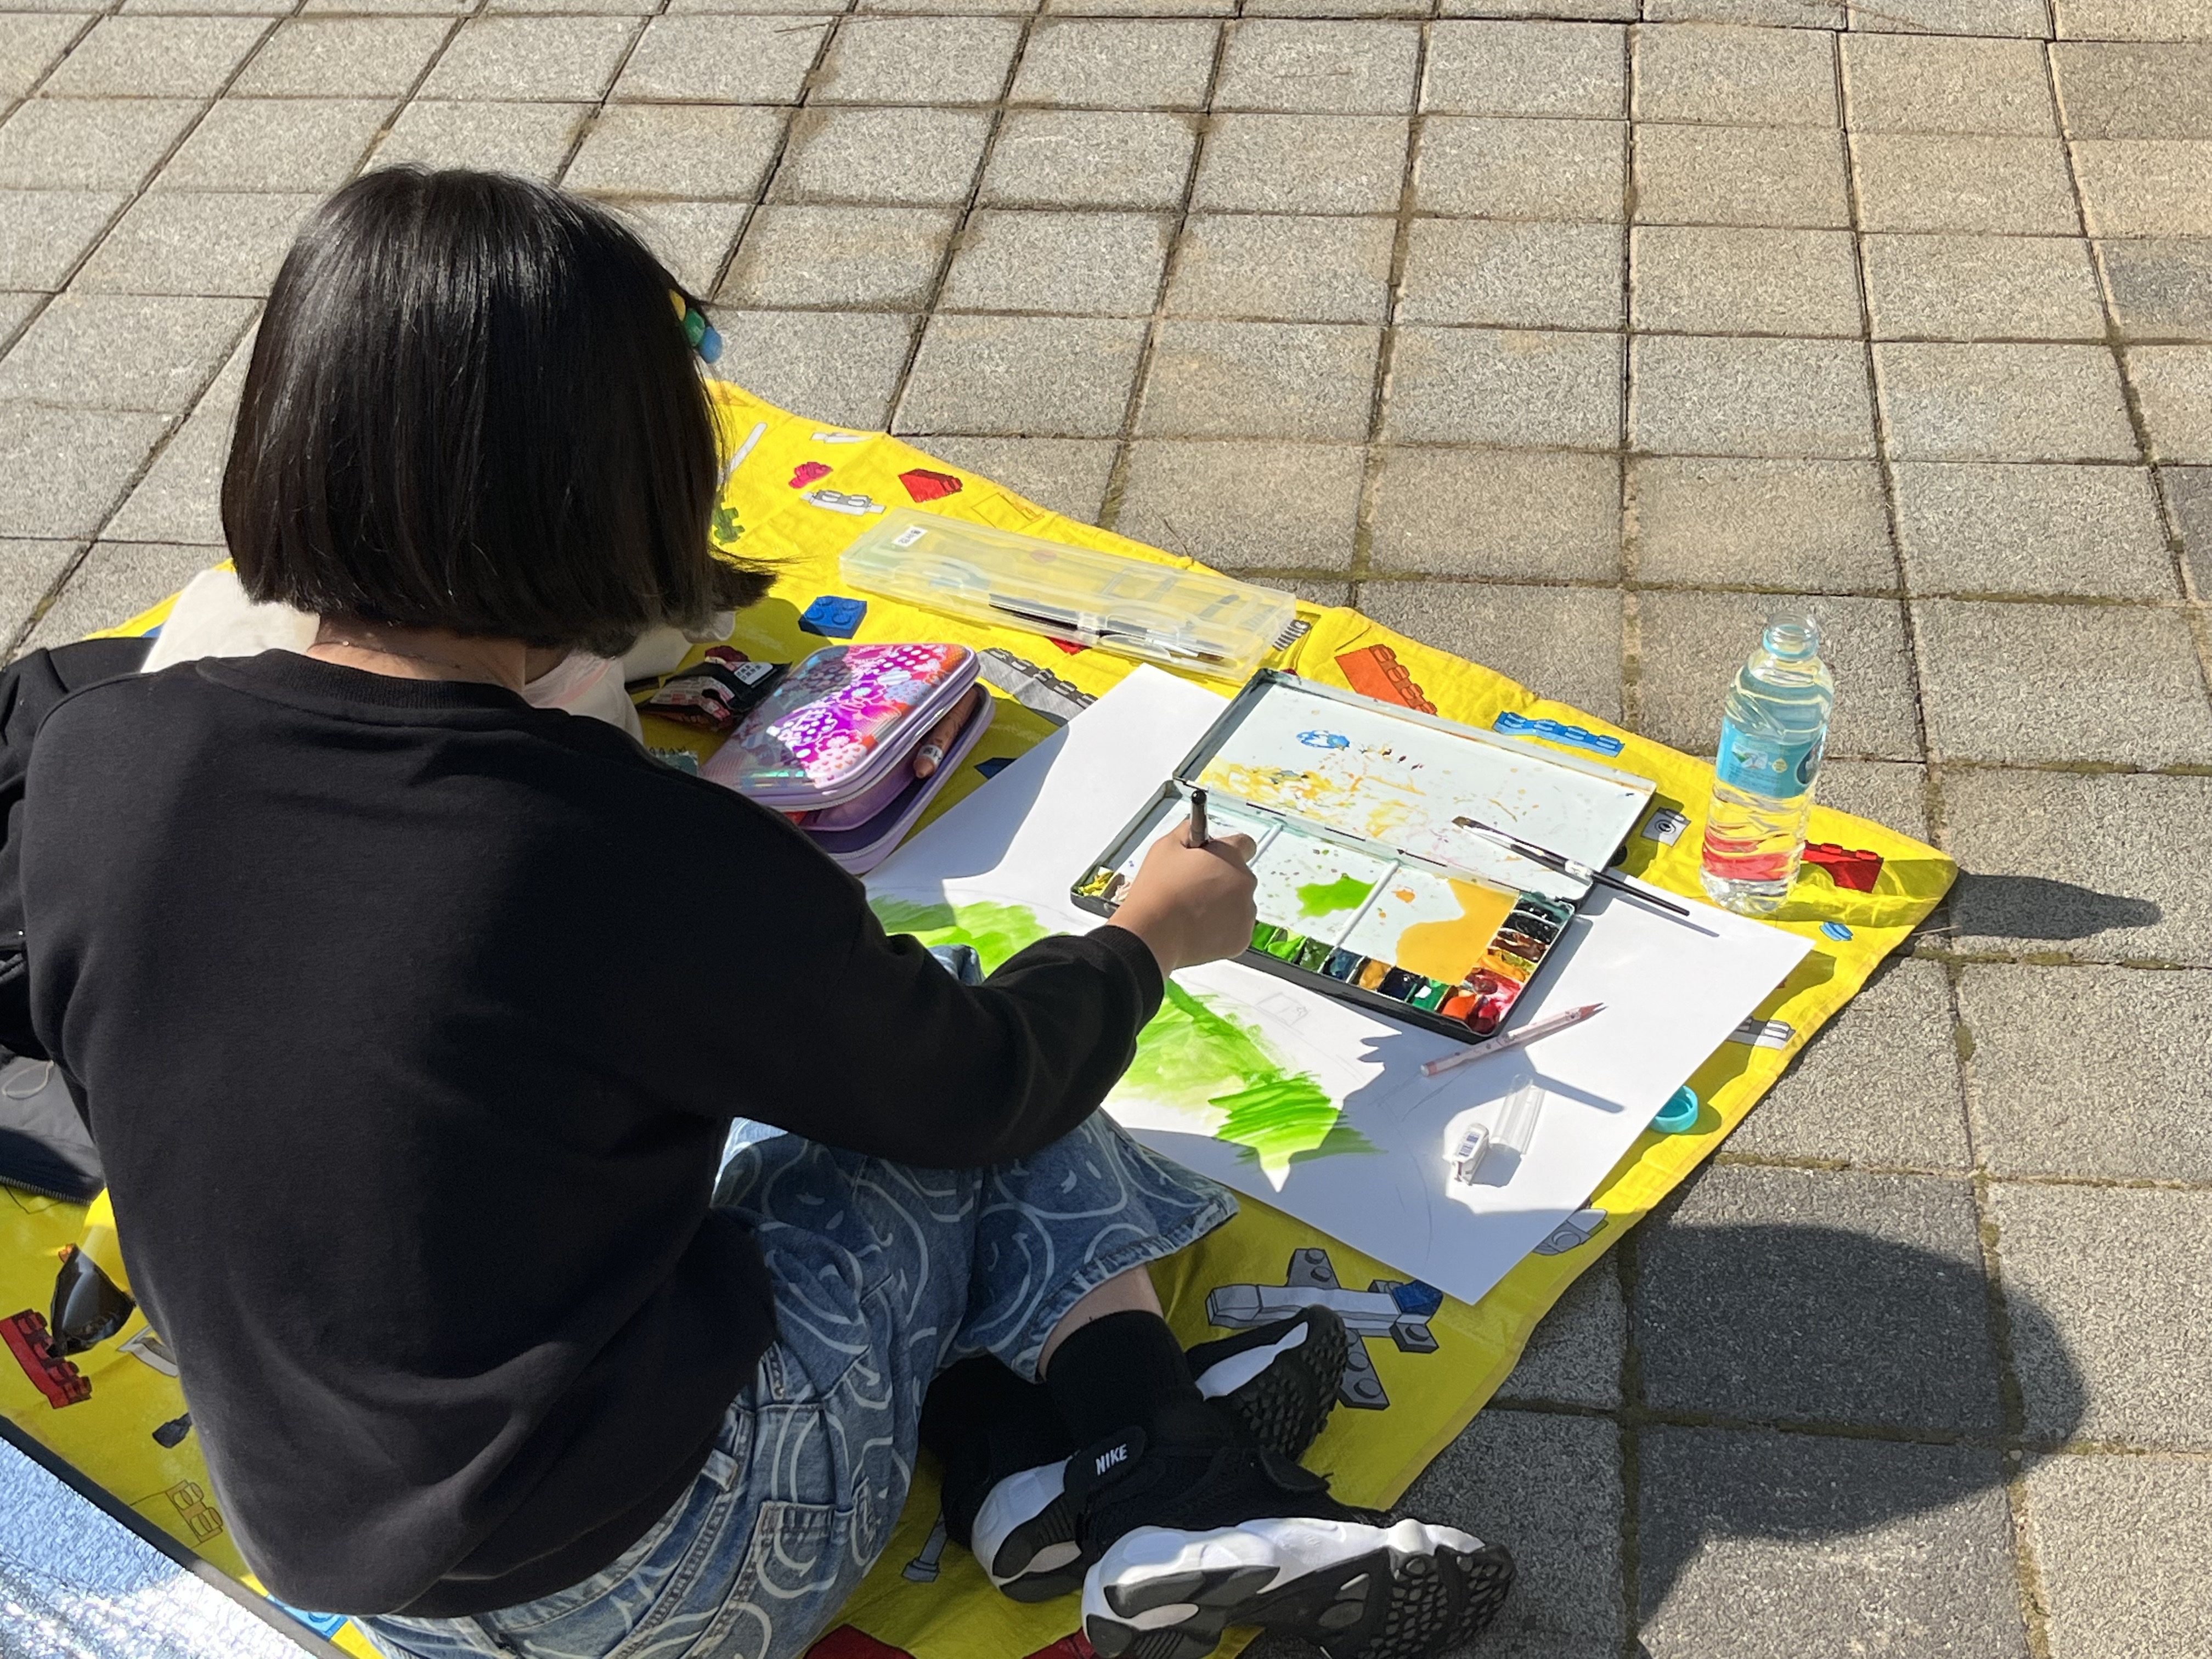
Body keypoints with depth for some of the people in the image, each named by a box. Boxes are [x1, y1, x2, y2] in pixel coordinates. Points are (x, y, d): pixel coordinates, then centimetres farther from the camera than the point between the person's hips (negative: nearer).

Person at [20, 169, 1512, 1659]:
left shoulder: (91, 759, -12)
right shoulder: (654, 865, -27)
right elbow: (977, 1084, -9)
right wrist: (1143, 939, 12)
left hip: (314, 1539, 6)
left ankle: (1045, 1472, 2)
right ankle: (1166, 1490, 8)